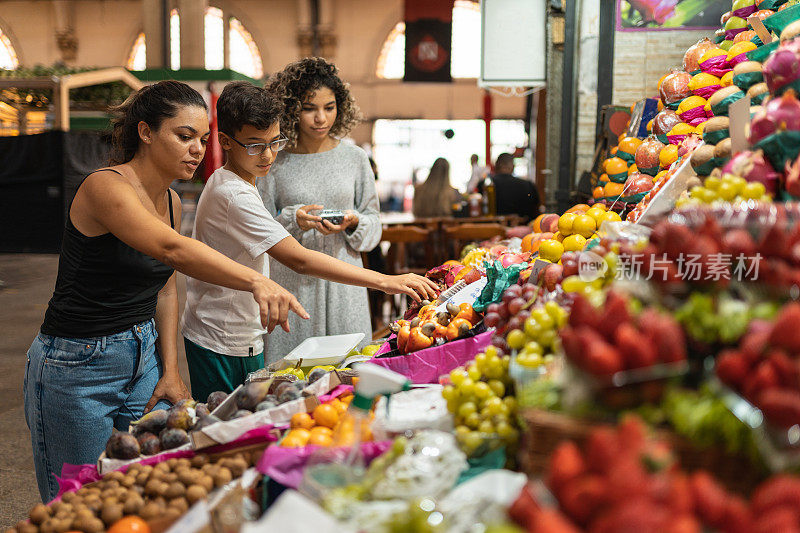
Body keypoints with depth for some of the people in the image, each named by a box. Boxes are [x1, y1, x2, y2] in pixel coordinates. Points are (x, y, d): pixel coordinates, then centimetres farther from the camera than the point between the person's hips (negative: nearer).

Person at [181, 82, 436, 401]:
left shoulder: (222, 181, 10)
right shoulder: (235, 196, -22)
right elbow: (299, 260, -30)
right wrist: (385, 282, -33)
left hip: (244, 339, 10)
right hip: (221, 348, -9)